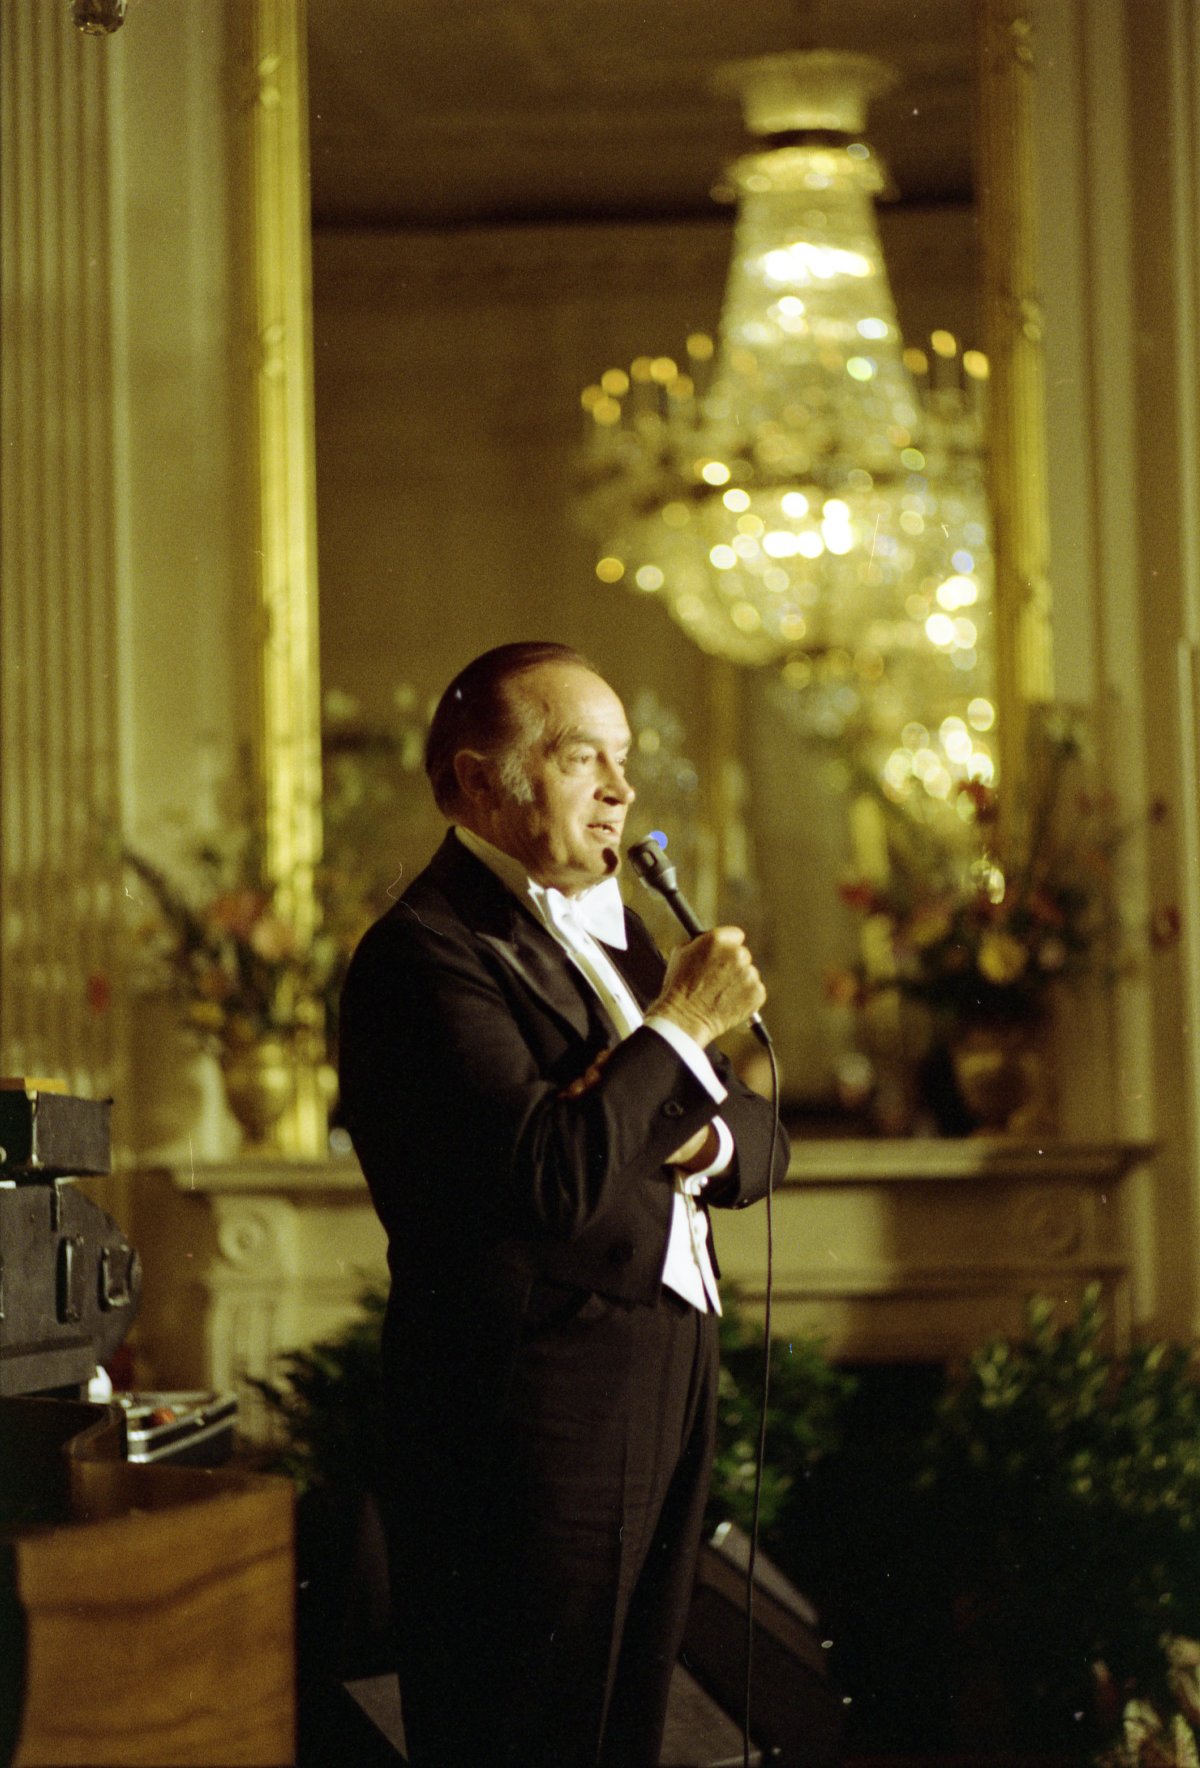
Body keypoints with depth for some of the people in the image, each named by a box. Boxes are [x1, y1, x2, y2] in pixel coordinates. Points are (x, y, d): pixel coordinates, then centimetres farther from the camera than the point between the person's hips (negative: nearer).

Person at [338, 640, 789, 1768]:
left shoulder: (615, 932, 18)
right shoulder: (425, 953, -13)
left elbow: (757, 1136, 17)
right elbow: (553, 1178, -25)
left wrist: (699, 1140, -6)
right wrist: (679, 1027, -13)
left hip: (665, 1402, 9)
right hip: (535, 1416, -9)